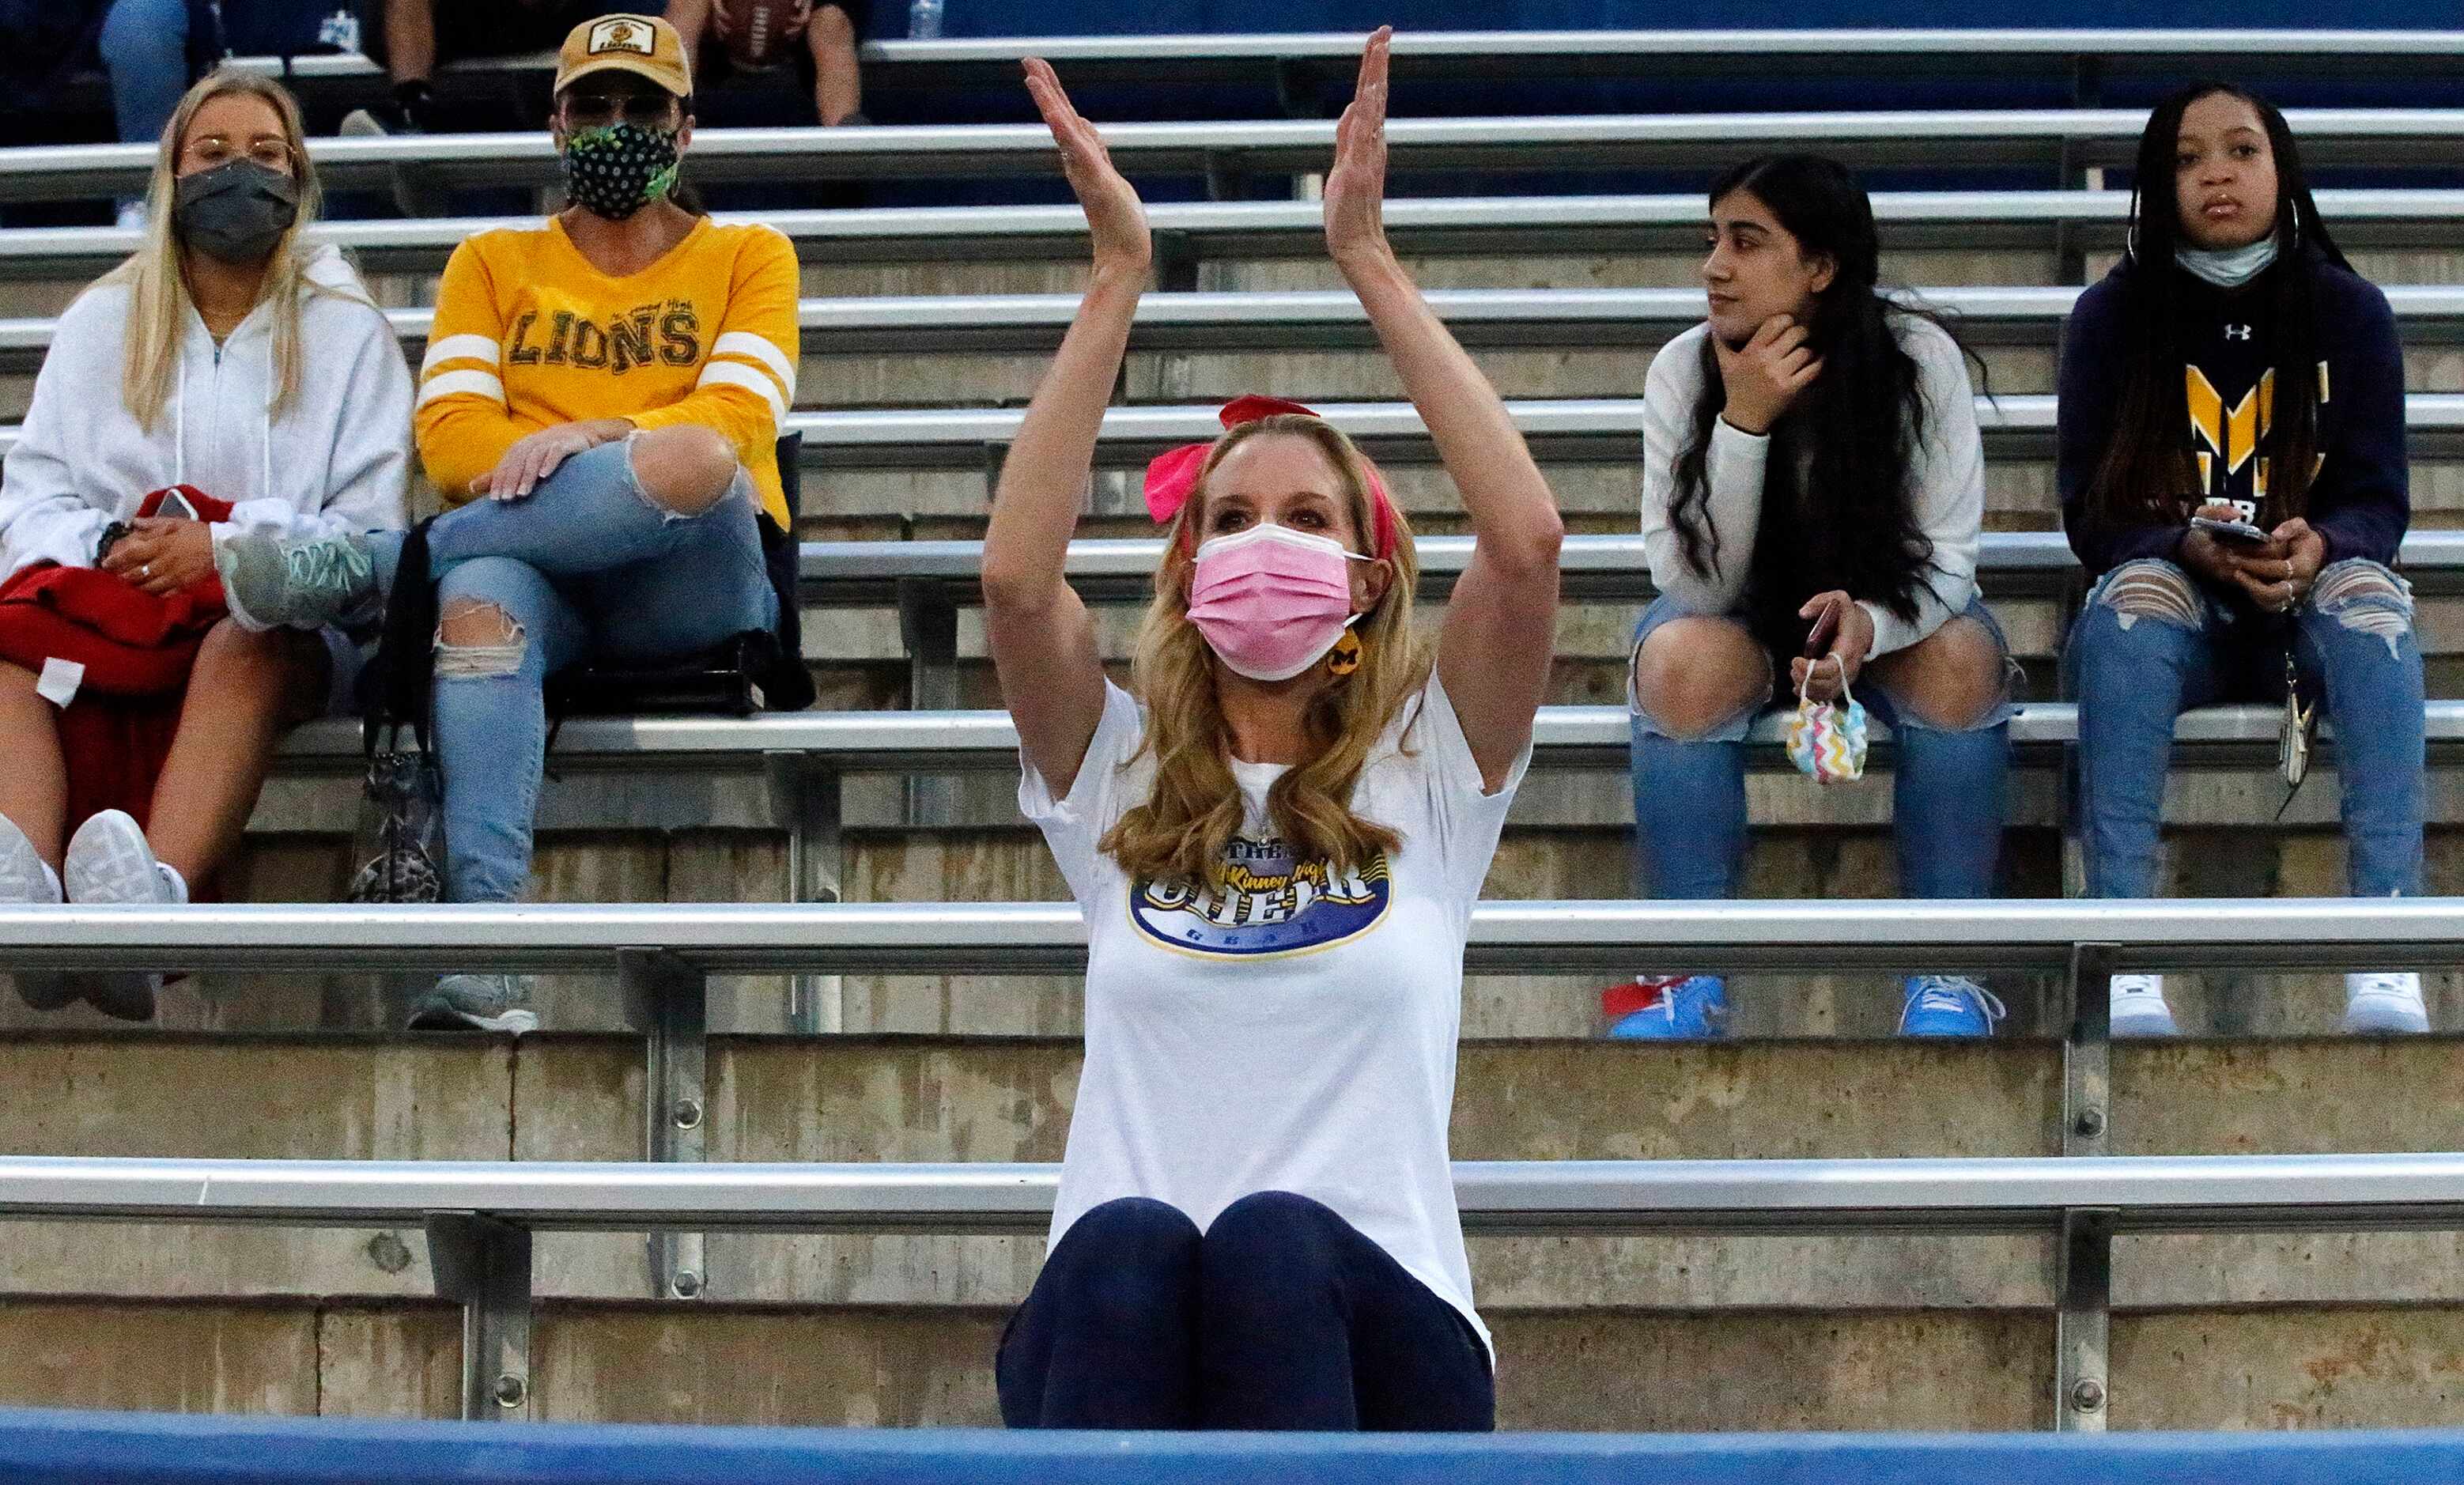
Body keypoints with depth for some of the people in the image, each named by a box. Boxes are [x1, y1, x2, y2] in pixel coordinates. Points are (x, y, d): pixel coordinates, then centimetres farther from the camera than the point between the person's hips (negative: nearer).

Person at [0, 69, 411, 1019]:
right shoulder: (102, 321, 20)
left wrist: (227, 546, -14)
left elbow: (367, 527, 3)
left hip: (288, 613, -3)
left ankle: (160, 888, -67)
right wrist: (97, 547, -12)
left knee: (245, 647, -40)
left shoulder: (346, 329, 13)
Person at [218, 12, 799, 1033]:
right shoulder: (494, 264, 22)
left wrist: (600, 440, -19)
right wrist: (563, 452, -11)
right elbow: (450, 440, 6)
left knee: (693, 463, -37)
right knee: (479, 599, -37)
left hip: (695, 588, -1)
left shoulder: (748, 257, 17)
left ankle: (364, 566, -29)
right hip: (543, 572, 1)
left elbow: (736, 422, -2)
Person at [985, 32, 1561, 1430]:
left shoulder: (1425, 781, 13)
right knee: (1125, 1247, -36)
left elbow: (1527, 542, -4)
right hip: (1114, 1332, 1)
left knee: (1273, 1242, -36)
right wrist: (1119, 278, -4)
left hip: (1372, 1337, 0)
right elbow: (1017, 578, -3)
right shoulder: (1120, 783, 16)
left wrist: (1371, 261, -4)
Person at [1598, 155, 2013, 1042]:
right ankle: (1688, 975, -24)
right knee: (1682, 661, -34)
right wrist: (1743, 423, -33)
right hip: (1740, 617, 0)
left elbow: (1947, 553, -17)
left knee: (1962, 662, -33)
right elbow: (1694, 579, -20)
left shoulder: (1919, 359, -19)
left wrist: (1871, 623, -40)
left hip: (1889, 612, 0)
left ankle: (1948, 969, -20)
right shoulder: (1683, 370, -17)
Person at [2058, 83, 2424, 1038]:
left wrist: (2318, 548, -26)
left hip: (2307, 605, 0)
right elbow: (2091, 513, -3)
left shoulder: (2349, 311, 3)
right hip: (2170, 607, 0)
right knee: (2134, 594, -35)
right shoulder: (2112, 314, 1)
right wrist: (2189, 547, -24)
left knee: (2369, 591, -34)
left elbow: (2378, 501, -2)